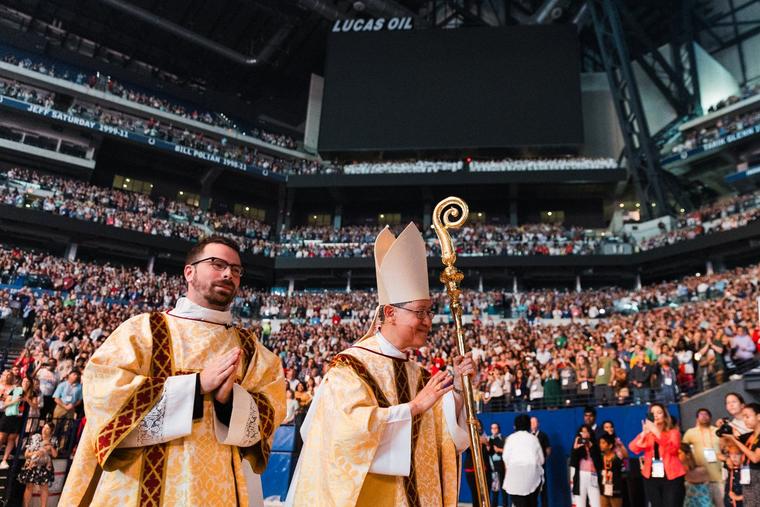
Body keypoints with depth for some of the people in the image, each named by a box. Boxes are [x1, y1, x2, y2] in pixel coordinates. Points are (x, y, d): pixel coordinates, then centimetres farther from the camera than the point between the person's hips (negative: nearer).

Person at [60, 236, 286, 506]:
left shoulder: (249, 347, 6)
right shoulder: (143, 328, -2)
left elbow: (270, 411, 0)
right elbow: (102, 390, -14)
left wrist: (230, 397, -21)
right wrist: (196, 384, -18)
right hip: (145, 483, -2)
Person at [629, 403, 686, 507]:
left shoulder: (673, 432, 4)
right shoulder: (646, 433, 10)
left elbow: (673, 448, -17)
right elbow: (633, 448, -8)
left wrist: (657, 432, -26)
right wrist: (644, 433, -23)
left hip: (671, 477, -3)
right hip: (651, 477, 3)